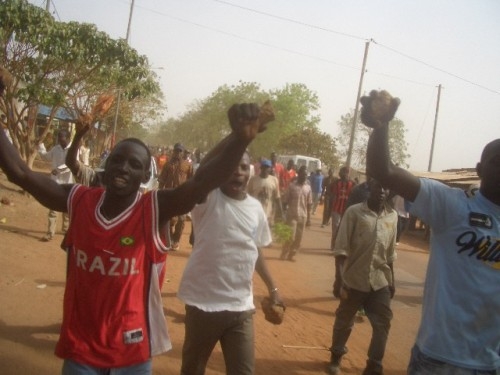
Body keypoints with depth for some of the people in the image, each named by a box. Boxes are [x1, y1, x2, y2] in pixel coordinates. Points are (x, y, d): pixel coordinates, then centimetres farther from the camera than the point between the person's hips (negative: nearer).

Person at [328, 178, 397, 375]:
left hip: (380, 281, 3)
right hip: (354, 279, -3)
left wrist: (391, 280, 13)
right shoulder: (354, 212, -12)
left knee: (383, 324, 4)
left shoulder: (392, 216, 1)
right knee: (344, 322, 14)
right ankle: (336, 357, 38)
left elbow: (390, 253, 10)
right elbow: (341, 249, -12)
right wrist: (338, 279, -16)